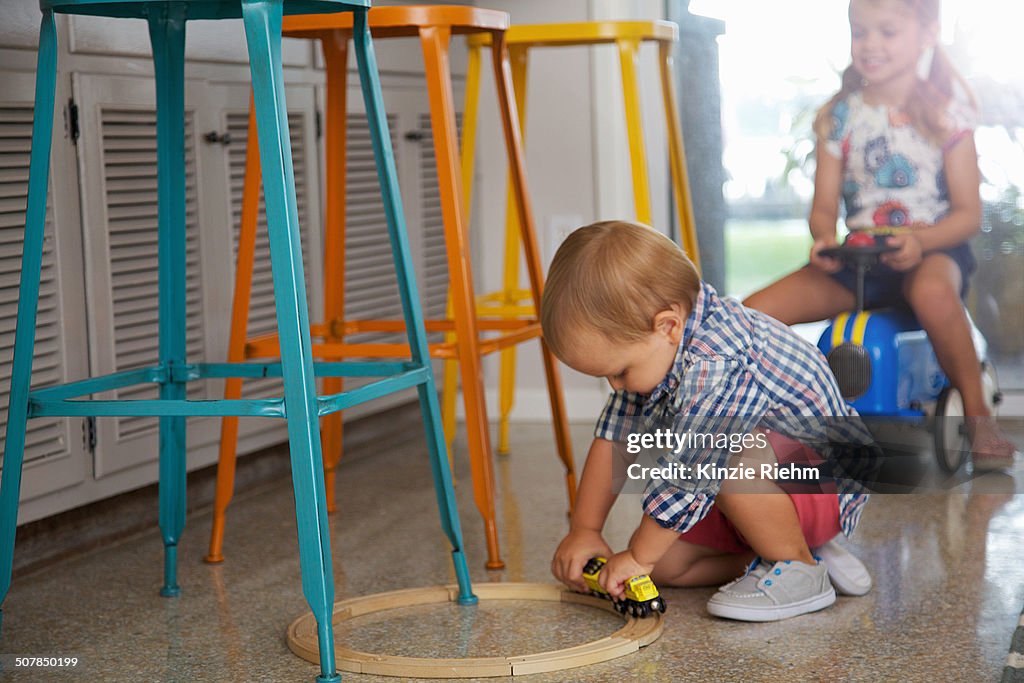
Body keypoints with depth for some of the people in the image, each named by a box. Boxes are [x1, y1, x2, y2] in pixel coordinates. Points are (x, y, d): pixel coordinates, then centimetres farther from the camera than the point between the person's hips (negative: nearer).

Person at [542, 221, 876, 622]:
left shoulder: (718, 368, -35)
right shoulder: (650, 347, -5)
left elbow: (686, 476, -31)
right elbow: (612, 440, 2)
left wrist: (639, 556, -20)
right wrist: (584, 529, -1)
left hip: (824, 487, -9)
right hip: (756, 491, 9)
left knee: (732, 459, -37)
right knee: (664, 563, -3)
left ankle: (799, 570, -16)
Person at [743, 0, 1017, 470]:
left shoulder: (947, 111, -4)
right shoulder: (839, 116, 5)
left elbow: (969, 213, -6)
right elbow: (824, 205, 8)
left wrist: (920, 240, -26)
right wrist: (824, 238, -16)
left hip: (931, 250, -4)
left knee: (932, 291, -42)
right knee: (754, 312, -16)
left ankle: (977, 413, -22)